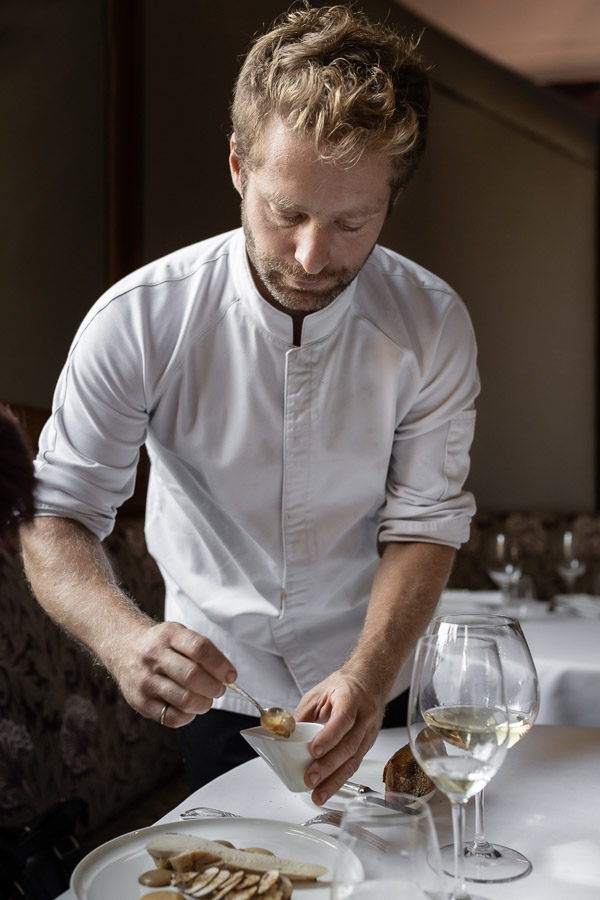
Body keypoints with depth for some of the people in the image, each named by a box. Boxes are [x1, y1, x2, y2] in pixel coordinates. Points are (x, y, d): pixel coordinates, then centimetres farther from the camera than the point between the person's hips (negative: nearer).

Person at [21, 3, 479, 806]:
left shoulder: (432, 326, -19)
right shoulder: (140, 319, -23)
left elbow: (424, 524, -15)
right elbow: (53, 514, -21)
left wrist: (368, 677, -31)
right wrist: (125, 638, -41)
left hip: (368, 691, 1)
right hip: (209, 690, -1)